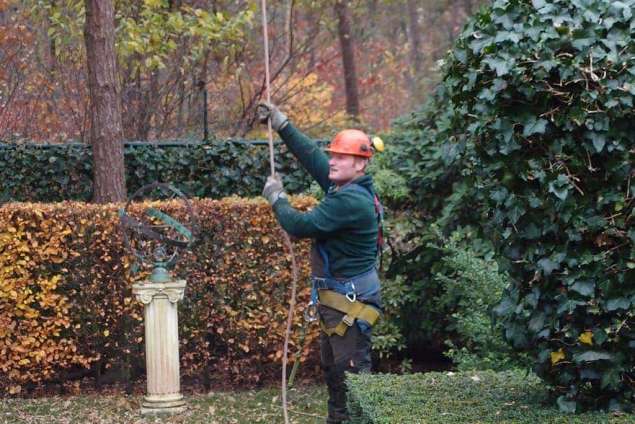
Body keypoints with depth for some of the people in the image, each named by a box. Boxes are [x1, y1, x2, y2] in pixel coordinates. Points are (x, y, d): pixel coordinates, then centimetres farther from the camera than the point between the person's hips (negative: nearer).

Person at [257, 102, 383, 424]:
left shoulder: (351, 201, -23)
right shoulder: (346, 185, 6)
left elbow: (301, 226, -22)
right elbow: (312, 156, 16)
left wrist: (276, 198, -6)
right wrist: (282, 125, 14)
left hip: (350, 301, -11)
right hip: (337, 299, 11)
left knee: (352, 371, -9)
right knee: (332, 368, 19)